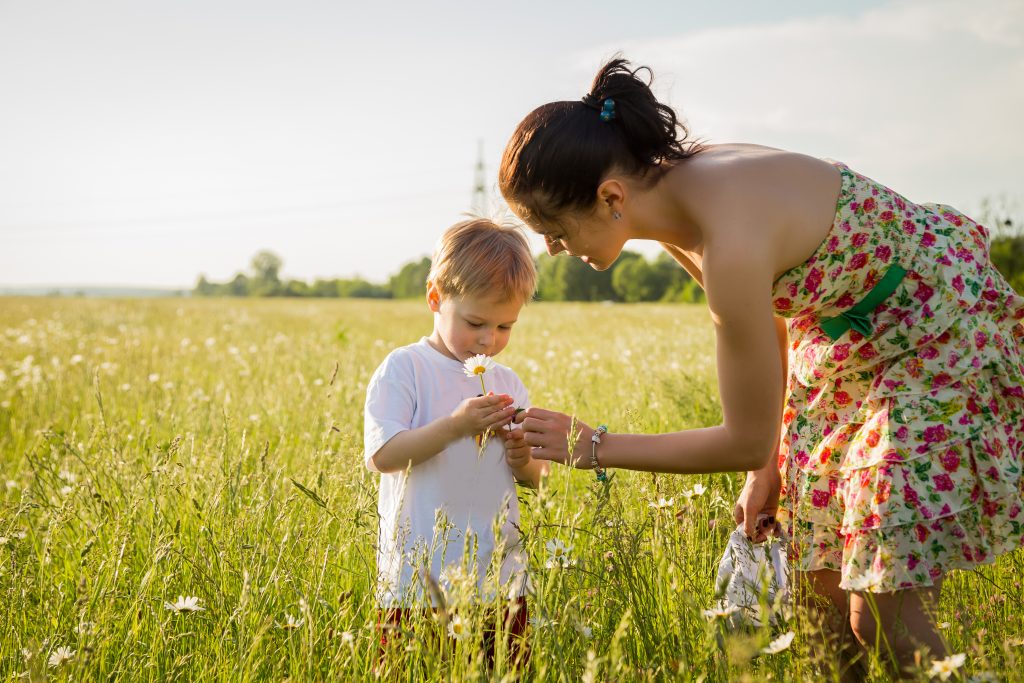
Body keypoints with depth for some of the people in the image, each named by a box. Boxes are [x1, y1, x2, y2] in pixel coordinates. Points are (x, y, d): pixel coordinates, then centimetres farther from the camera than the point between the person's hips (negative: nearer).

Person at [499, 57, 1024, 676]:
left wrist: (591, 446, -17)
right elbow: (769, 321, 7)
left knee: (882, 615, -10)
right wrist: (769, 468, 7)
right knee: (826, 587, 11)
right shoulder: (673, 190, -8)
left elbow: (746, 441, -25)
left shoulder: (730, 244, -36)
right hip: (854, 337, 9)